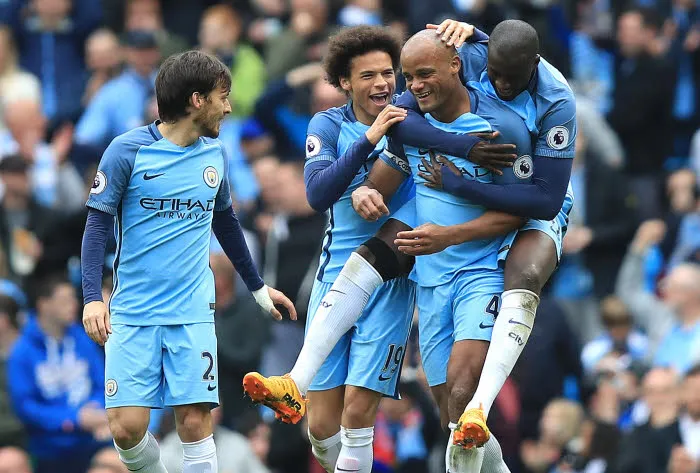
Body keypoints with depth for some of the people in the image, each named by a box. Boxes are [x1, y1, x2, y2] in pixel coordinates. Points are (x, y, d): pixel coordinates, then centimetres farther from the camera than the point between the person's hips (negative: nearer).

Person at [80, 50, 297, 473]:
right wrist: (93, 298, -17)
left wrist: (258, 287, 30)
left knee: (195, 422, -9)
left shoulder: (215, 153, 9)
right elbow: (98, 226, -5)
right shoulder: (128, 151, -6)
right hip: (132, 314, -3)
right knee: (127, 427, -9)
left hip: (193, 313, 3)